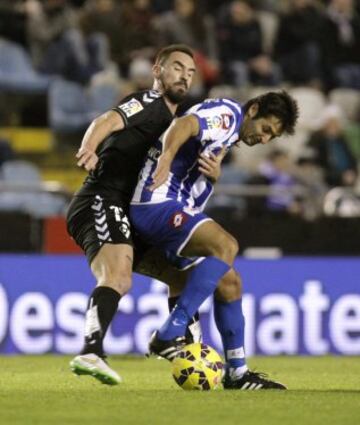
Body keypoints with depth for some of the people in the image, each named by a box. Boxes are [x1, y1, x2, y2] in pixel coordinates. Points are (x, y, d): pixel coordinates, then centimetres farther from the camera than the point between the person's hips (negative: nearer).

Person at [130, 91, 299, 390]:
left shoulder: (230, 137, 24)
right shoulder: (228, 113, -7)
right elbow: (185, 124, -27)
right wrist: (166, 158, -43)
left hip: (178, 207, 10)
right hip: (157, 202, -10)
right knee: (225, 245, -28)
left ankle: (237, 373, 14)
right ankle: (169, 336, -31)